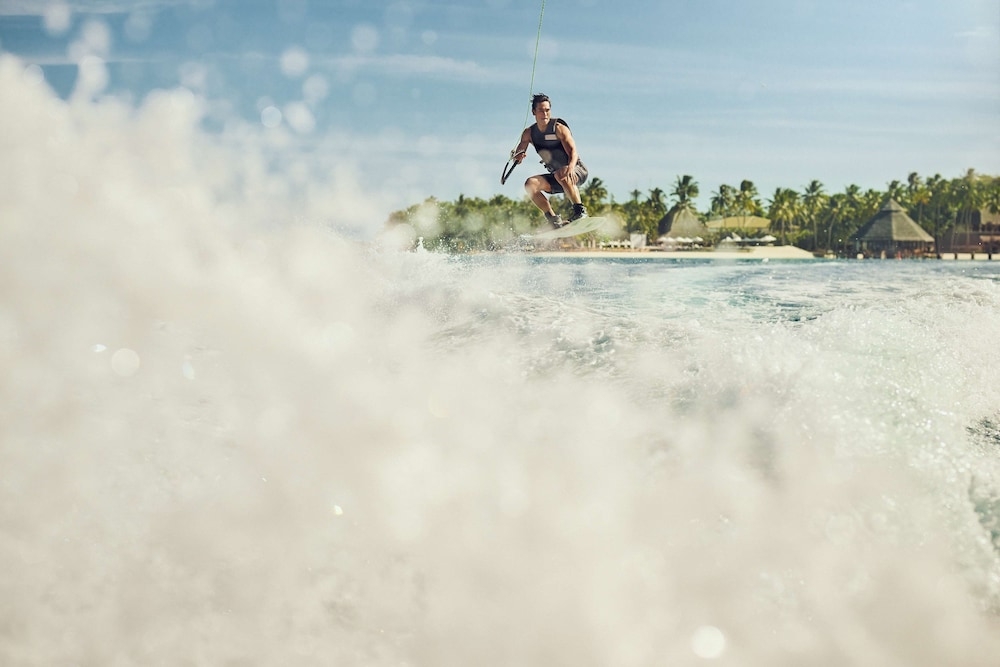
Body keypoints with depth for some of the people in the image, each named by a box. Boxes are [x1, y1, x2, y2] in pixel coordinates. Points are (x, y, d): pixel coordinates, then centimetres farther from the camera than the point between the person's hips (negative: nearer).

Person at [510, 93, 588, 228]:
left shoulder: (559, 128, -14)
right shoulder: (529, 133, 2)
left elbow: (573, 151, -24)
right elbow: (518, 154, 6)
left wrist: (570, 168, -45)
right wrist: (518, 156, -21)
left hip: (577, 171, -6)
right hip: (556, 177, 6)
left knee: (561, 173, -38)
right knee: (530, 184, -17)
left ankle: (580, 210, -32)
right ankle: (554, 219, -14)